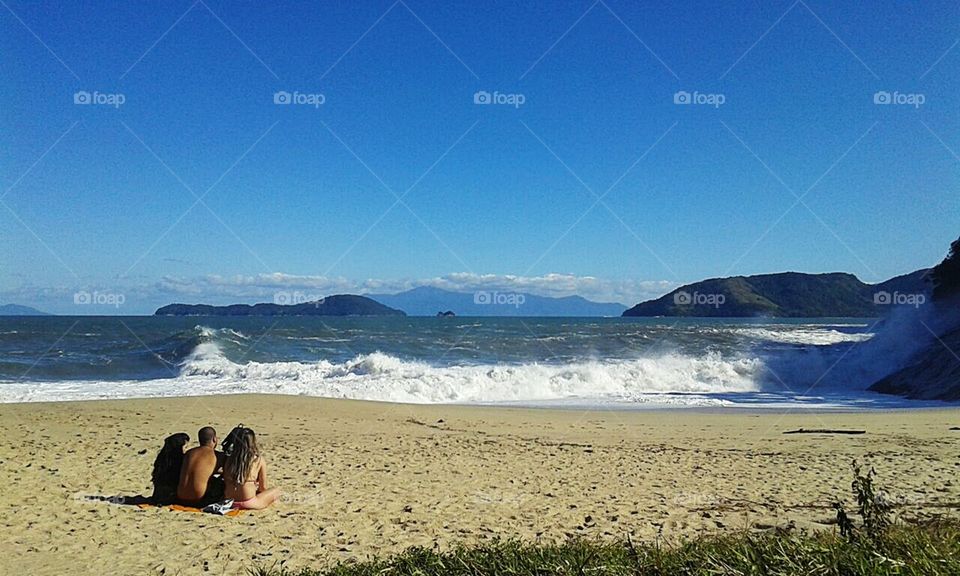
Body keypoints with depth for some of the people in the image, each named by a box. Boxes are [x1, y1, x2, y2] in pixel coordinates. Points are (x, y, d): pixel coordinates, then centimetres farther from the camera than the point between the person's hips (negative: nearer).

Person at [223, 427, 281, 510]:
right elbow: (263, 487, 0)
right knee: (276, 491, 17)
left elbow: (225, 481, 8)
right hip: (248, 503, -4)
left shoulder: (229, 459, 0)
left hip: (229, 501, 4)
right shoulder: (259, 460, -8)